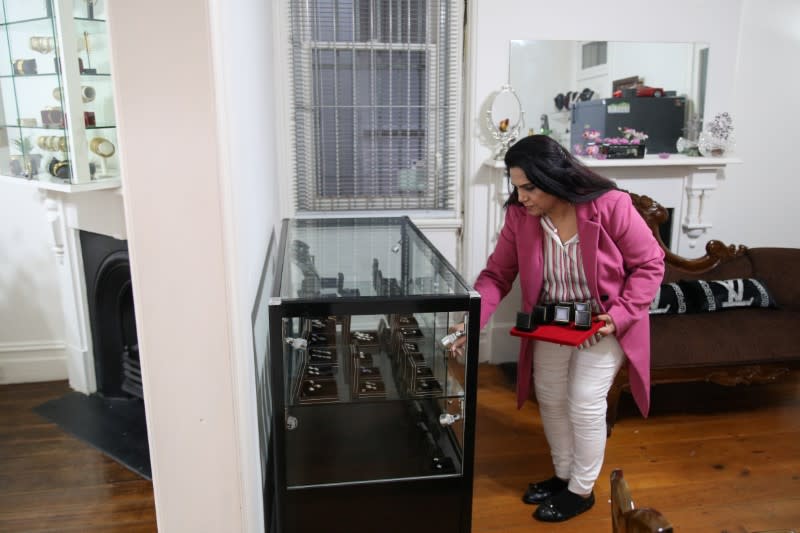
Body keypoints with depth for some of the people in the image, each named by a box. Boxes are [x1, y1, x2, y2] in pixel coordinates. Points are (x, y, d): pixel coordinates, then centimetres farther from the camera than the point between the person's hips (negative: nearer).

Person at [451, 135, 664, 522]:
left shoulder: (611, 206, -26)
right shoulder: (519, 215, -15)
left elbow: (650, 265, -15)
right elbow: (497, 274, -10)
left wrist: (620, 316, -24)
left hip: (602, 324, -4)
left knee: (585, 403, -2)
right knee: (550, 398, 13)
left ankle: (582, 491, 22)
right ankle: (563, 475, 37)